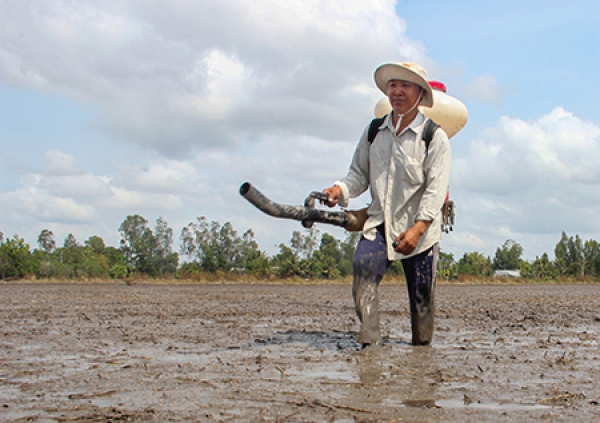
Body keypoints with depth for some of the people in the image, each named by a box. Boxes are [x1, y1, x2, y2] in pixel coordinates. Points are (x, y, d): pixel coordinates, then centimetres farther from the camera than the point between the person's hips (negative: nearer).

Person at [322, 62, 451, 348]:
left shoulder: (434, 137, -4)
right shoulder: (373, 132, 9)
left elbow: (436, 187, -10)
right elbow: (359, 173, 15)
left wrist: (418, 228, -21)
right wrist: (341, 189, -8)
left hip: (421, 230, -2)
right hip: (379, 224, 2)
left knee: (421, 297, 2)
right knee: (363, 266, -24)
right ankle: (370, 343, -24)